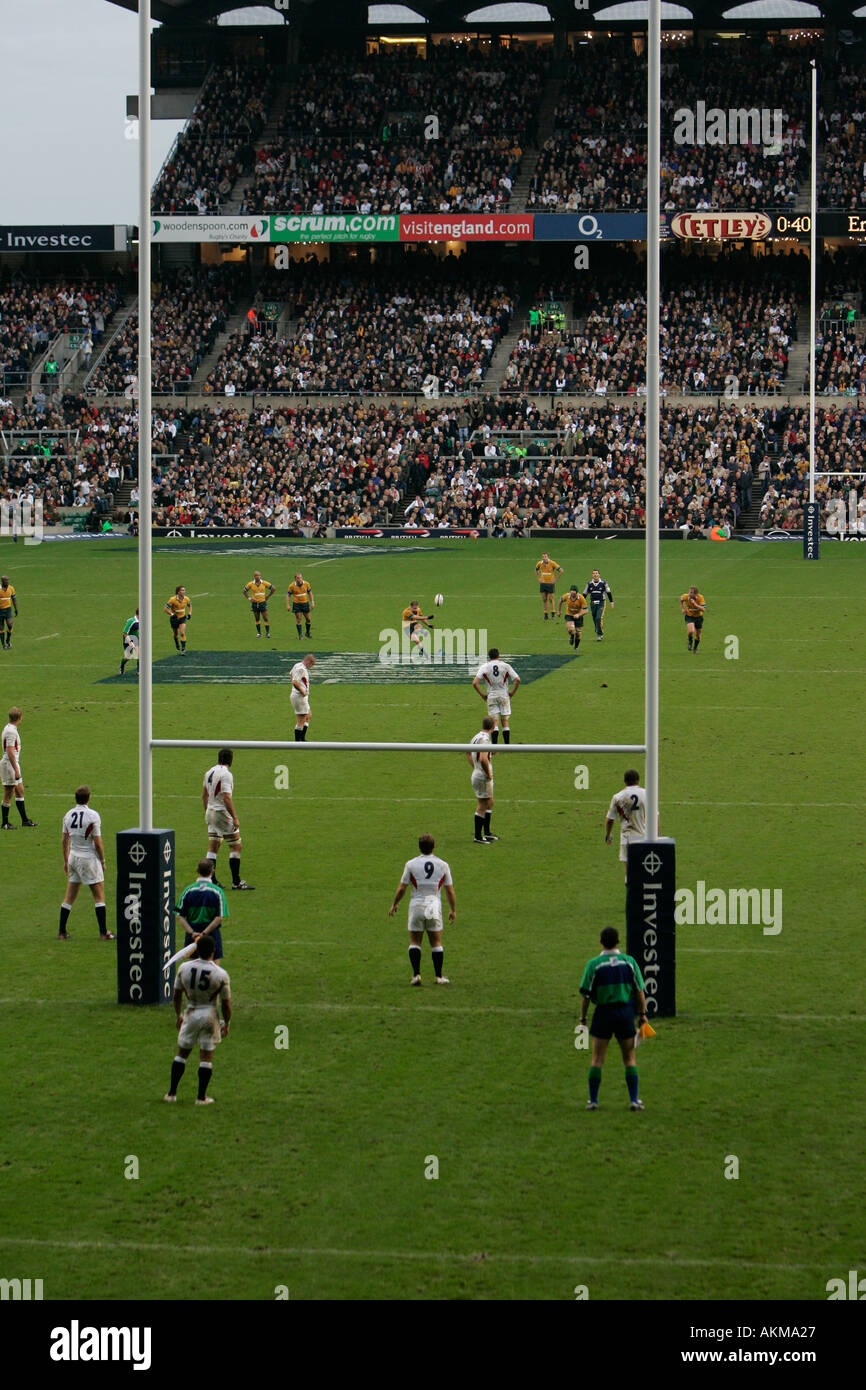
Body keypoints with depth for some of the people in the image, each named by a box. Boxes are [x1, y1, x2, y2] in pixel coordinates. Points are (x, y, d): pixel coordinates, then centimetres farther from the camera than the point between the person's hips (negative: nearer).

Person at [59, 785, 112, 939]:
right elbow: (98, 842, -13)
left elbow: (64, 840, 8)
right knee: (99, 897, 3)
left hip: (73, 857, 5)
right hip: (89, 858, -5)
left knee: (69, 897, 11)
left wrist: (65, 861, 18)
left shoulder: (68, 815, 2)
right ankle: (103, 933, 1)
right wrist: (103, 861, -1)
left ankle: (62, 932, 10)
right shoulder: (92, 815, -14)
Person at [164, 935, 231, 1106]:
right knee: (206, 1057, 6)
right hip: (210, 1015, -2)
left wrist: (178, 1015, 19)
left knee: (181, 1053, 15)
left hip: (190, 1013, 2)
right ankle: (202, 1097, 9)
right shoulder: (221, 974, -14)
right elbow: (226, 1003, -8)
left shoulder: (184, 968, -8)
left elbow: (176, 995, 4)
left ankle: (172, 1093, 17)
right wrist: (227, 1023, 8)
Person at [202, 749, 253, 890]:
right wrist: (234, 818, -20)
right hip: (222, 814, -8)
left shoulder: (209, 772, 9)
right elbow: (227, 798, -23)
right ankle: (236, 881, -2)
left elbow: (204, 795, 17)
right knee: (236, 846, -1)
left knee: (213, 847, 11)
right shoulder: (226, 774, -17)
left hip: (210, 813, 8)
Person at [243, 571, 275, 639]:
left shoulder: (264, 583, -4)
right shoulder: (250, 584, -3)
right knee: (257, 619, 8)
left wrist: (267, 596, 3)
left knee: (266, 618, -6)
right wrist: (249, 598, -1)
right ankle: (258, 632, 18)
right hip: (255, 603, 1)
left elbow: (273, 588, 7)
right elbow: (244, 591, 10)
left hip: (262, 602, -1)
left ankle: (267, 632, 1)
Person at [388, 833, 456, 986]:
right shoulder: (443, 865, 3)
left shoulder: (411, 864, -2)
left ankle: (416, 974, -5)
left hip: (416, 906, -1)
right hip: (435, 907, 1)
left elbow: (401, 888, 0)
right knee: (436, 943, 9)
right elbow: (450, 891, 5)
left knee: (414, 942, 6)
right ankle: (438, 976, 8)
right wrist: (453, 910, 16)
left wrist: (394, 905, 14)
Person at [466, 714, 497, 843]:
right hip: (483, 778, -10)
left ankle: (487, 832, 29)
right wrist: (488, 774, -20)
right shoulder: (484, 739, -21)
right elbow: (483, 759, -33)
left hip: (477, 774, 10)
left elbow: (468, 753, 22)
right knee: (482, 806, -2)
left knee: (489, 803, 20)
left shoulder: (477, 737, 8)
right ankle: (478, 836, 4)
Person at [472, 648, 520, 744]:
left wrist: (482, 694, -1)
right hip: (504, 695, 1)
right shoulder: (505, 666, -1)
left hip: (491, 696, 0)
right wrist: (512, 692, 4)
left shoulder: (484, 667, -3)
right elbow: (517, 680, -8)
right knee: (505, 721, 9)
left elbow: (475, 683, -11)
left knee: (495, 722, 1)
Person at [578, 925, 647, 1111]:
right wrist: (642, 1014, 10)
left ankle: (593, 1100, 6)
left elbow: (585, 995, -5)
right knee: (629, 1059, 9)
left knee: (597, 1059, 6)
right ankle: (634, 1100, 4)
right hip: (625, 1012, 1)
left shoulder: (593, 964, -6)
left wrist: (583, 1019, 3)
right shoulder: (629, 962, 0)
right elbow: (639, 991, 2)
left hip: (603, 1013, -1)